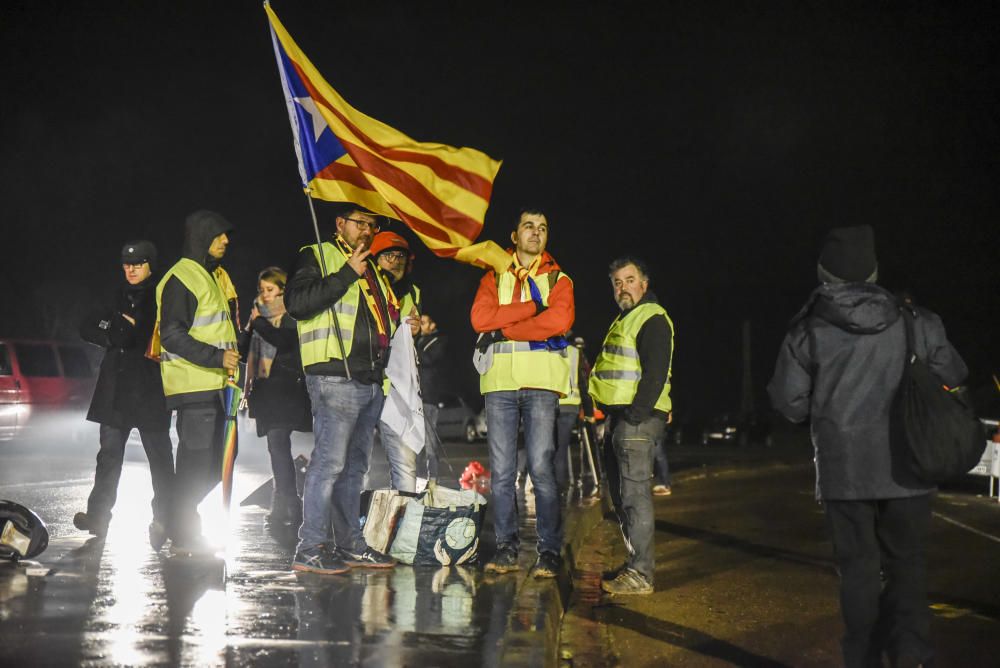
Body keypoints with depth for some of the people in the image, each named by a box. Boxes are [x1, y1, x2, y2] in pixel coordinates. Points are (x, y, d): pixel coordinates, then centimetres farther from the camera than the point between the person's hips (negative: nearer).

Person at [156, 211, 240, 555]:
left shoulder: (216, 275, 19)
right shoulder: (181, 278, -11)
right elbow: (172, 336, -19)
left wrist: (234, 357, 18)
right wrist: (216, 357, -25)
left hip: (217, 384, 10)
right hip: (194, 386, -9)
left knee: (219, 460, 12)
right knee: (195, 459, -6)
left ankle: (180, 514, 23)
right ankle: (183, 536, 2)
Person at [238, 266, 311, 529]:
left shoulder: (293, 317, -2)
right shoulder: (261, 316, 19)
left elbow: (284, 341, -19)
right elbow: (248, 352, 23)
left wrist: (258, 321, -8)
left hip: (286, 388, -7)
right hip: (265, 389, 7)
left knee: (277, 444, -16)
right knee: (278, 447, 7)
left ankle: (283, 505, -16)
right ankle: (289, 506, 11)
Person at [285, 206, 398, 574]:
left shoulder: (371, 268, 24)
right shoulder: (317, 256, 1)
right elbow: (297, 303, -16)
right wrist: (347, 274, -16)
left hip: (370, 380, 8)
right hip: (335, 378, -8)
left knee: (355, 465, 11)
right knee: (330, 460, -12)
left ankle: (350, 544, 17)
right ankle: (310, 548, -9)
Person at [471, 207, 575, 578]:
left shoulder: (558, 280, 12)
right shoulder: (494, 278, 16)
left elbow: (559, 321, -10)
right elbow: (480, 319, -3)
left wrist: (505, 329, -7)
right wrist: (534, 305, -7)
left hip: (542, 382, -2)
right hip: (500, 381, 2)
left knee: (541, 467, -9)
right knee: (501, 471, 0)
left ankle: (550, 551, -4)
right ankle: (506, 548, 6)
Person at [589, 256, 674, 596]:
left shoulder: (652, 319, -10)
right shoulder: (624, 320, 22)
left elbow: (655, 373, -19)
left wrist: (635, 415, -22)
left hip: (637, 418, -10)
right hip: (618, 417, 10)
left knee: (634, 494, -11)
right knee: (621, 495, 14)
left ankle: (640, 574, -10)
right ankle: (635, 564, 23)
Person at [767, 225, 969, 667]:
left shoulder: (808, 331, -6)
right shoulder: (916, 322, -3)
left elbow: (788, 401, -3)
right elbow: (953, 377, 7)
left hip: (844, 469, -1)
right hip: (907, 466, 1)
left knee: (859, 566, 10)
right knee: (906, 562, 10)